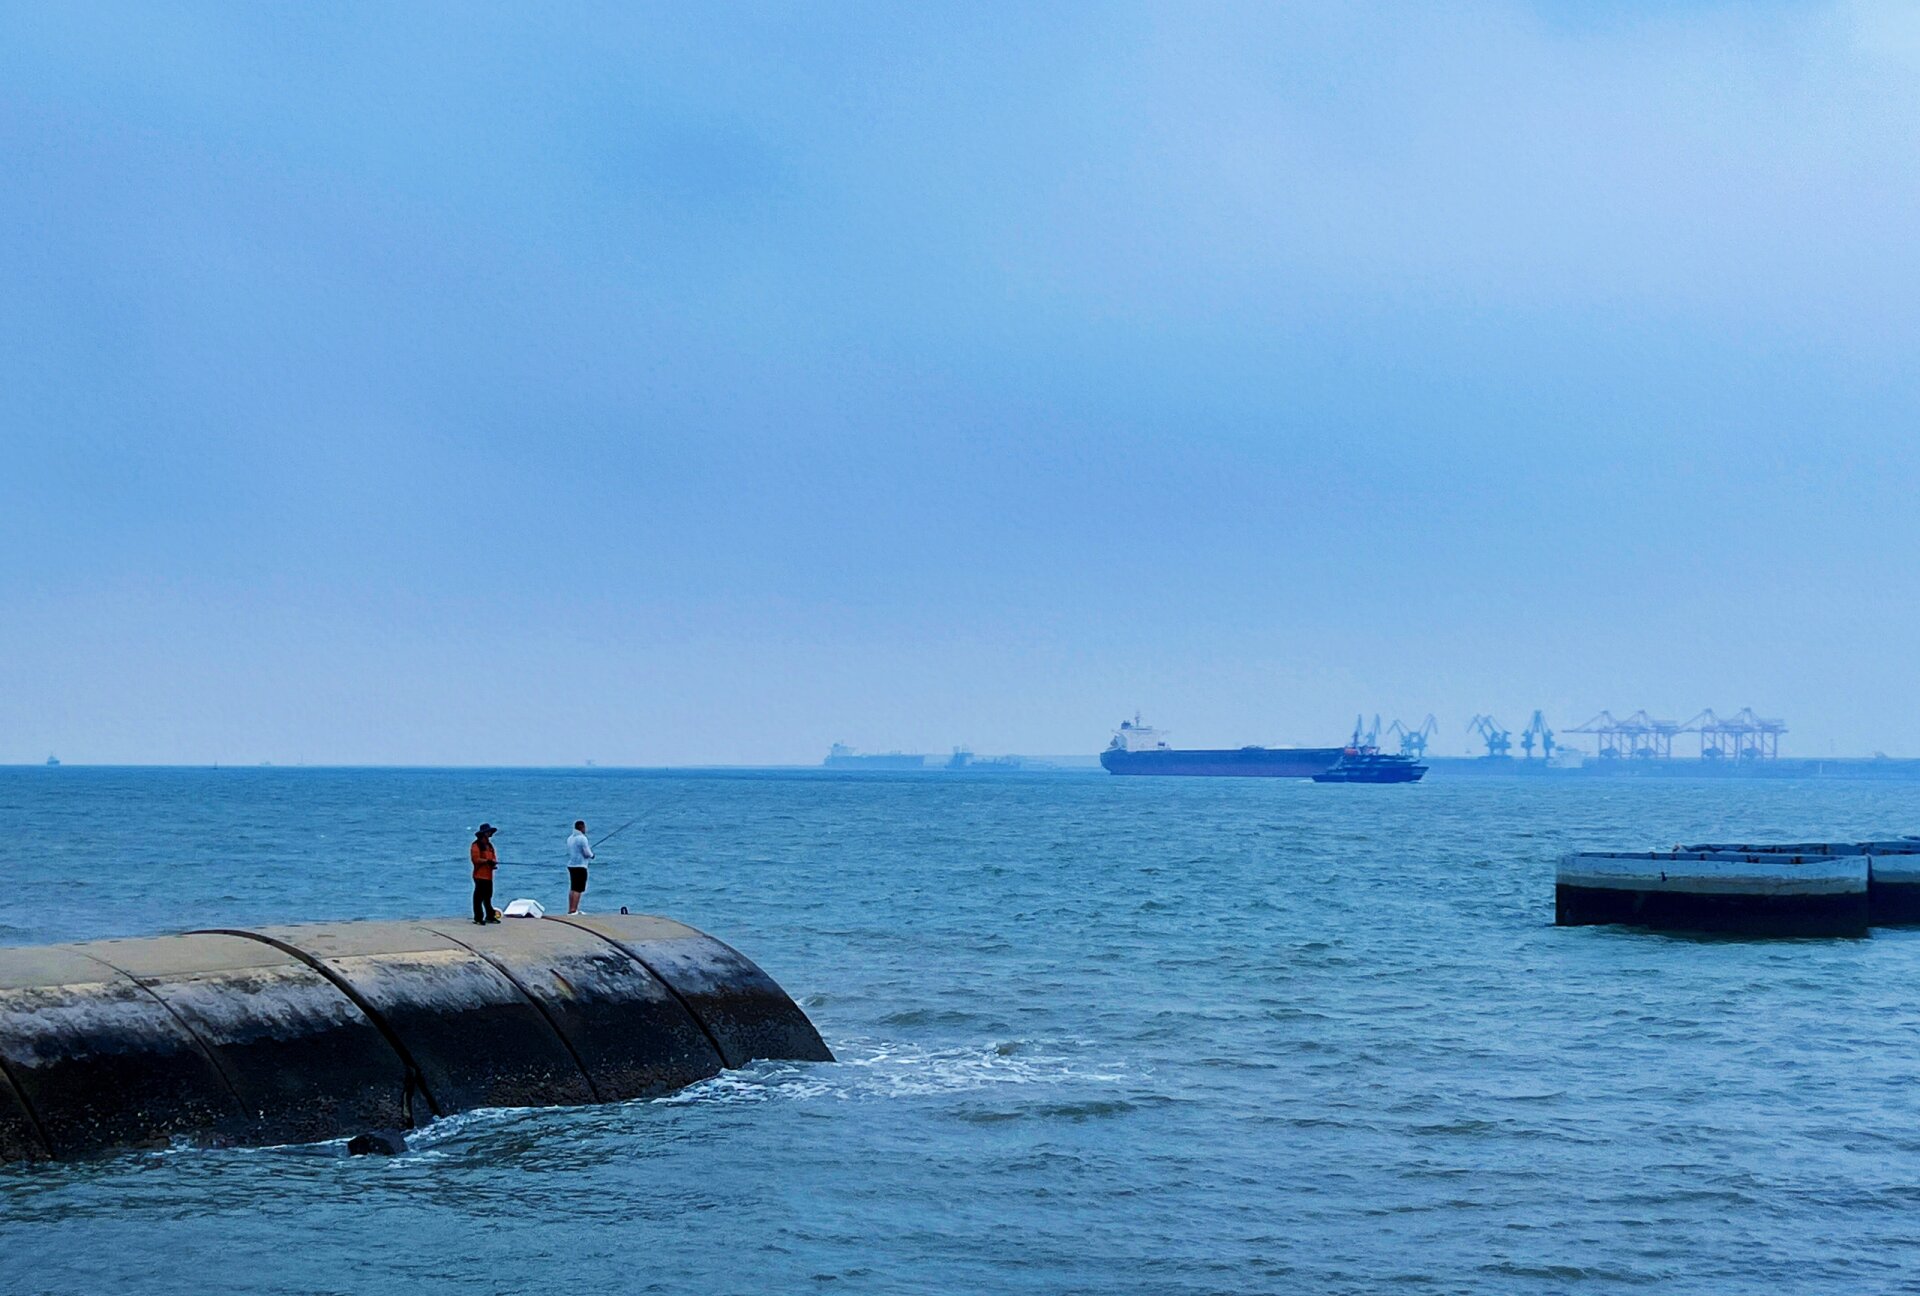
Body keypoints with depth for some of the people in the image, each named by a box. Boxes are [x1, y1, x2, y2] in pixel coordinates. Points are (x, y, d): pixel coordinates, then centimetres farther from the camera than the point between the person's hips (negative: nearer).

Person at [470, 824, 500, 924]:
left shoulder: (489, 845, 18)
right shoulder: (476, 845, -8)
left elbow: (493, 857, 17)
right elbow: (475, 859, -19)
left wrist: (494, 861, -6)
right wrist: (487, 861, -24)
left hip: (488, 875, 8)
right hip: (480, 875, -8)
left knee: (488, 897, 14)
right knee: (479, 897, -7)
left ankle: (490, 916, 20)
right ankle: (478, 918, -5)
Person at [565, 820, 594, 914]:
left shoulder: (570, 838, 11)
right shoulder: (582, 838, -14)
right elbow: (587, 853, -16)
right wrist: (591, 854, 7)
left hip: (570, 865, 8)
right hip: (580, 866, -8)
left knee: (572, 889, 14)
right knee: (578, 889, -8)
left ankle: (571, 909, 17)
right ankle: (573, 910, -13)